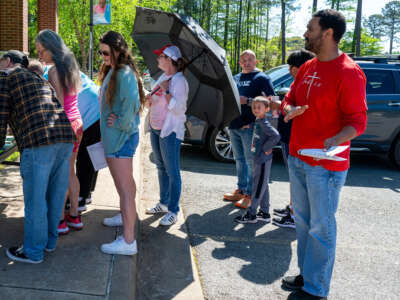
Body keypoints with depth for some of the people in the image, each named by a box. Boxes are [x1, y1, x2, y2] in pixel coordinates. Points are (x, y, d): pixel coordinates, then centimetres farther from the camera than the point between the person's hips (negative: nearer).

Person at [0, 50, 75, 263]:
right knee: (55, 193, 18)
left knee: (35, 198, 5)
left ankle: (33, 251, 17)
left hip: (39, 141, -7)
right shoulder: (38, 79, 31)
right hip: (65, 136, 8)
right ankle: (49, 240, 34)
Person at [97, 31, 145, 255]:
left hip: (122, 137, -11)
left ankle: (129, 241, -5)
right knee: (124, 181, 25)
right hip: (115, 136, 11)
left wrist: (121, 123, -21)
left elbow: (132, 102, -33)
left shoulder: (124, 74, -19)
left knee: (124, 186, -9)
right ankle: (127, 216, 45)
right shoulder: (112, 72, 14)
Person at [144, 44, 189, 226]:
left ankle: (173, 211, 4)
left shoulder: (179, 81, -14)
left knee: (172, 171, -3)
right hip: (155, 128, 9)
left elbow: (178, 109, -22)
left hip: (170, 131, -9)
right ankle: (164, 203, 30)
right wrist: (149, 100, 0)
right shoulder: (162, 77, 12)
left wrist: (166, 91, -24)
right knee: (161, 168, 17)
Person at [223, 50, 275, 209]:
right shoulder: (236, 78, 18)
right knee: (239, 160, 15)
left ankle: (250, 195, 4)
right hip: (234, 125, 7)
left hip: (249, 126, -7)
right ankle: (241, 189, 27)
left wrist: (247, 101, -19)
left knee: (251, 161, -3)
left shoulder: (261, 78, -4)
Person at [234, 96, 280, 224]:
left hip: (263, 160, -10)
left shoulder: (264, 123, -19)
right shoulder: (257, 121, 10)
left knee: (258, 186, -1)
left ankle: (251, 214, 7)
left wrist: (266, 148, -21)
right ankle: (265, 213, 25)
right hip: (258, 158, 10)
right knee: (263, 186, 15)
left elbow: (276, 136, -30)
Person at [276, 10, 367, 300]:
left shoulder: (348, 72, -15)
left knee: (321, 228, 2)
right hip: (297, 159, 8)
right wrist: (290, 110, -7)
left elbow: (357, 122, -16)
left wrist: (333, 141, -35)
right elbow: (288, 101, 17)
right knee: (303, 221, 18)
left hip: (325, 165, -8)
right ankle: (306, 274, 33)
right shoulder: (308, 68, 10)